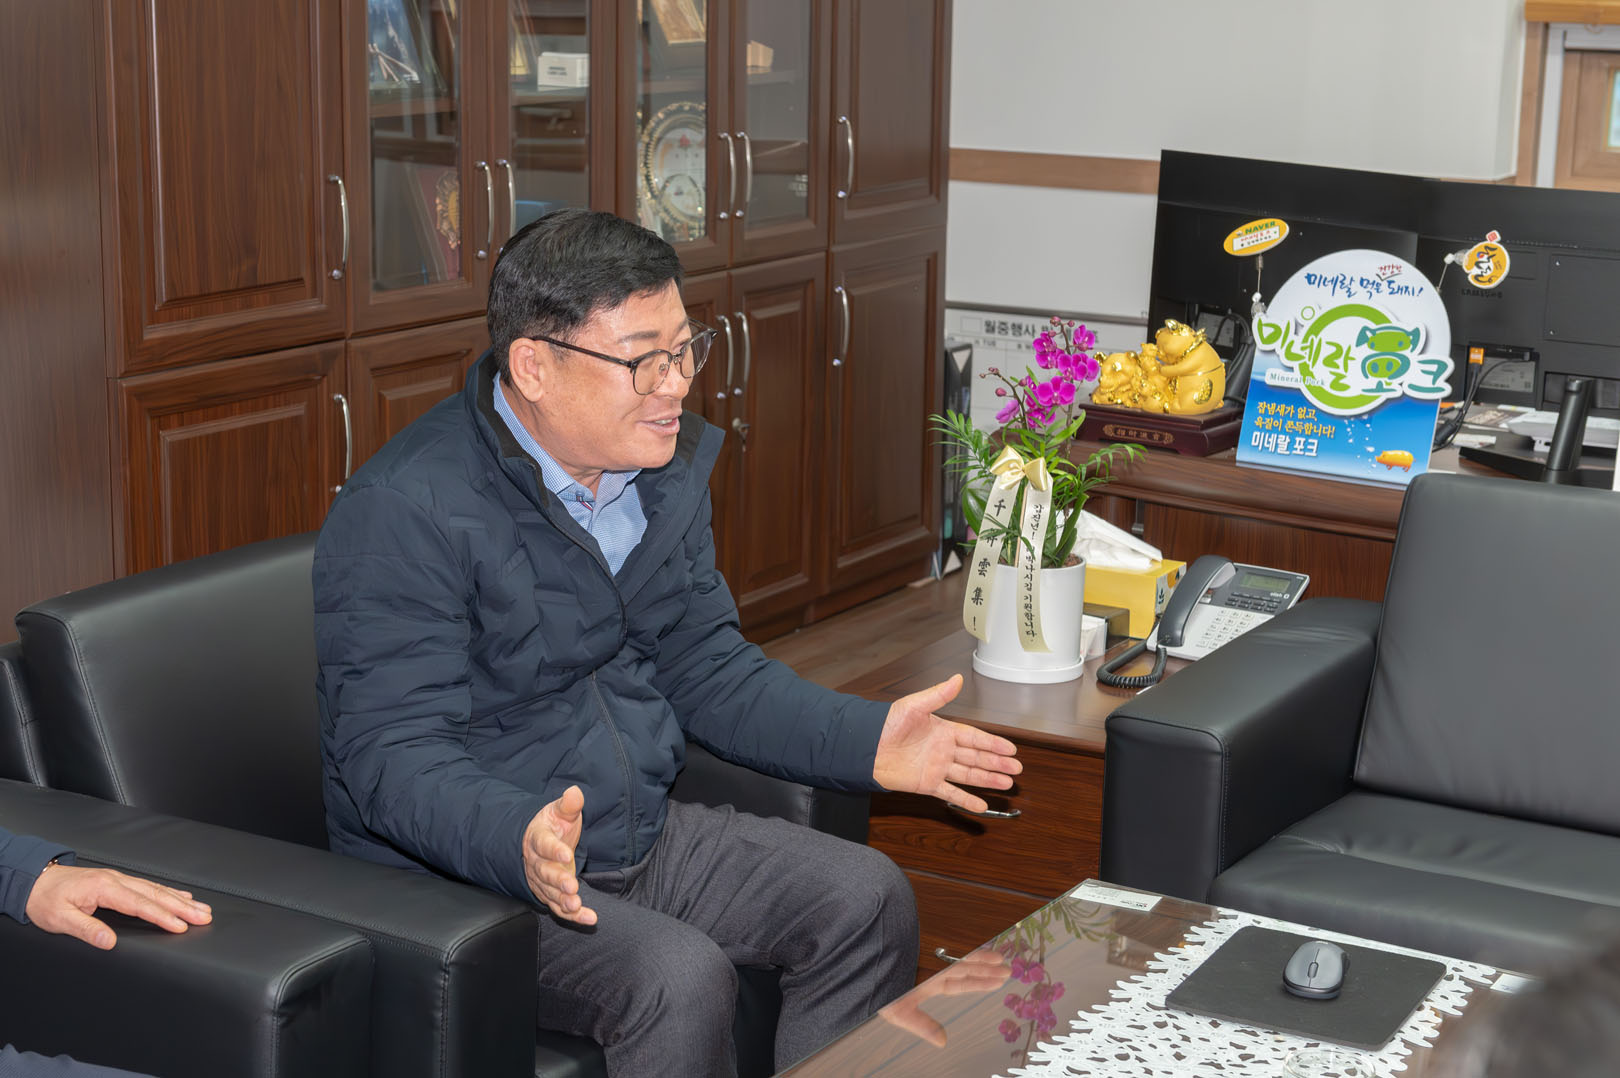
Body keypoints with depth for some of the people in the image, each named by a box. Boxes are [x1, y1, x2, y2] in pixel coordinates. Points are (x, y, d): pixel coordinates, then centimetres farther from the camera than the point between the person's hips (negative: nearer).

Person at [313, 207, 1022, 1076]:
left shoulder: (666, 467, 4)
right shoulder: (404, 512, -22)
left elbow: (705, 669, 12)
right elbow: (394, 758, -26)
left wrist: (867, 741, -1)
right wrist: (519, 842, -45)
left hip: (638, 834, 8)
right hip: (460, 873, -8)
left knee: (866, 901, -2)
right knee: (679, 977, -29)